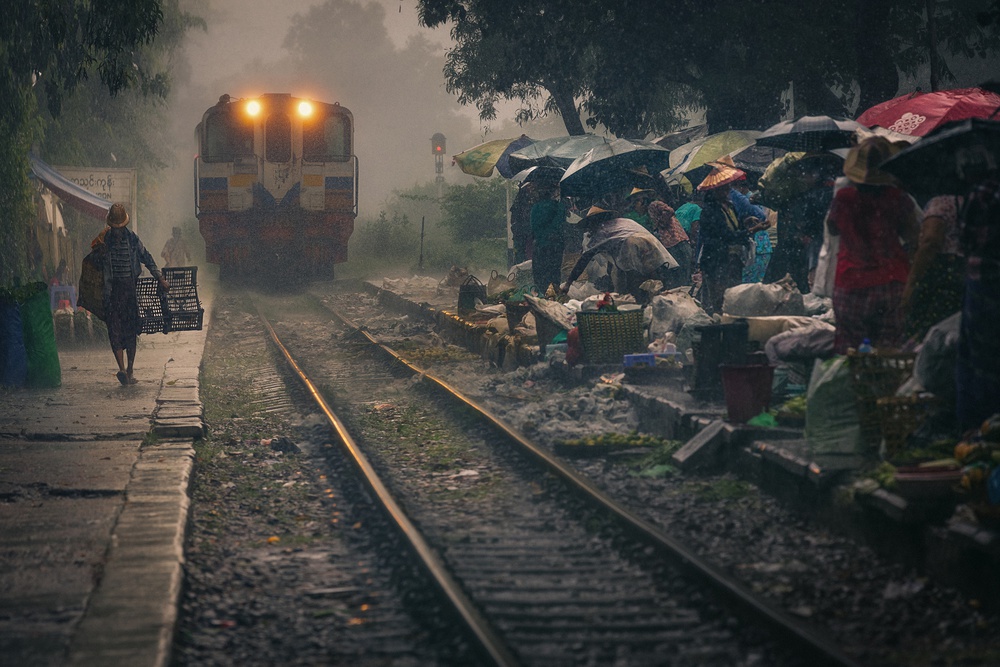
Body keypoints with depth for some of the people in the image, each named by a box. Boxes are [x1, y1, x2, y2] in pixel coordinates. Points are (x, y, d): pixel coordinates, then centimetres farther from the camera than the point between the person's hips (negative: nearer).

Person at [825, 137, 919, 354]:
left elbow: (833, 228, 12)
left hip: (851, 283, 0)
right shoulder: (897, 198, -8)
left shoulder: (843, 197, -8)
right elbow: (913, 238, -1)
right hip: (891, 281, 1)